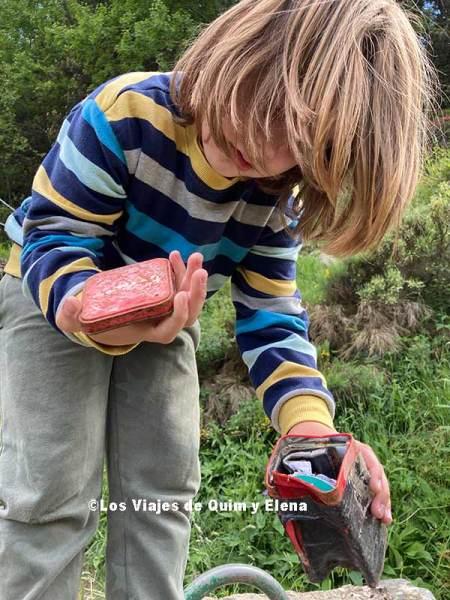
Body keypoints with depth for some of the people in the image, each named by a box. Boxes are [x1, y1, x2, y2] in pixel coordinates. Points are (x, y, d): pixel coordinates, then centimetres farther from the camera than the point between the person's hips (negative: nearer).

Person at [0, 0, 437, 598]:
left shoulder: (275, 202, -17)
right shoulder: (126, 112, -32)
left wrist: (309, 421, -31)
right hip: (53, 296, -4)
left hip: (164, 321, 4)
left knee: (165, 490, 2)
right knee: (54, 492, -11)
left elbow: (272, 316, -14)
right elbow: (54, 234, -27)